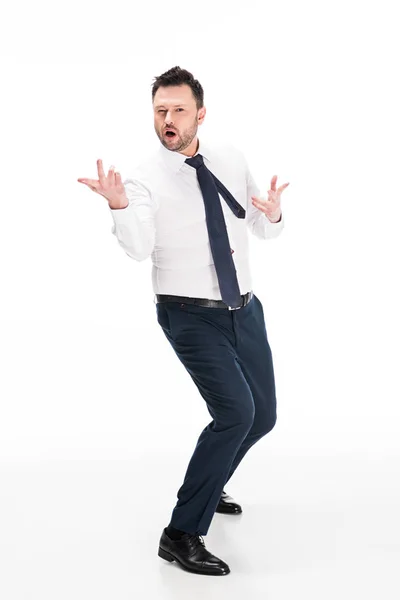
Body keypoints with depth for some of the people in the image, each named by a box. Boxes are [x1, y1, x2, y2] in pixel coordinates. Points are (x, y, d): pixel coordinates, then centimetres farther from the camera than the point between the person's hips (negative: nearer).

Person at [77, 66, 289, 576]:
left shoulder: (230, 158, 1)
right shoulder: (147, 179, -13)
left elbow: (263, 230, 9)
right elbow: (138, 247, -29)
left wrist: (273, 214, -14)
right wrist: (119, 206, -48)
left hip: (245, 309, 6)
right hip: (191, 317, -6)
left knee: (263, 415, 14)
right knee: (235, 411, -22)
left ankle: (206, 487, 41)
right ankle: (182, 534, -10)